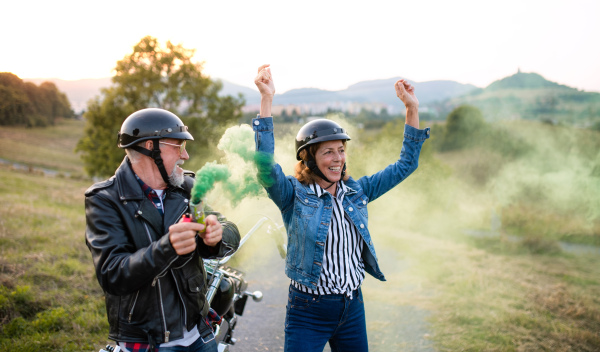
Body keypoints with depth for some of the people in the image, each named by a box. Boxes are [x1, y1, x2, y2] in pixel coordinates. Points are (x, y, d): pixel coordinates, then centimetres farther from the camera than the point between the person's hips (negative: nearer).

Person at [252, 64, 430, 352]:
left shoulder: (357, 191, 4)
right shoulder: (294, 195, -10)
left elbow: (405, 165, 8)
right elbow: (266, 167, -29)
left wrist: (412, 109, 0)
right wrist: (266, 100, -34)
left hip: (353, 308, 5)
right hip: (308, 312, -5)